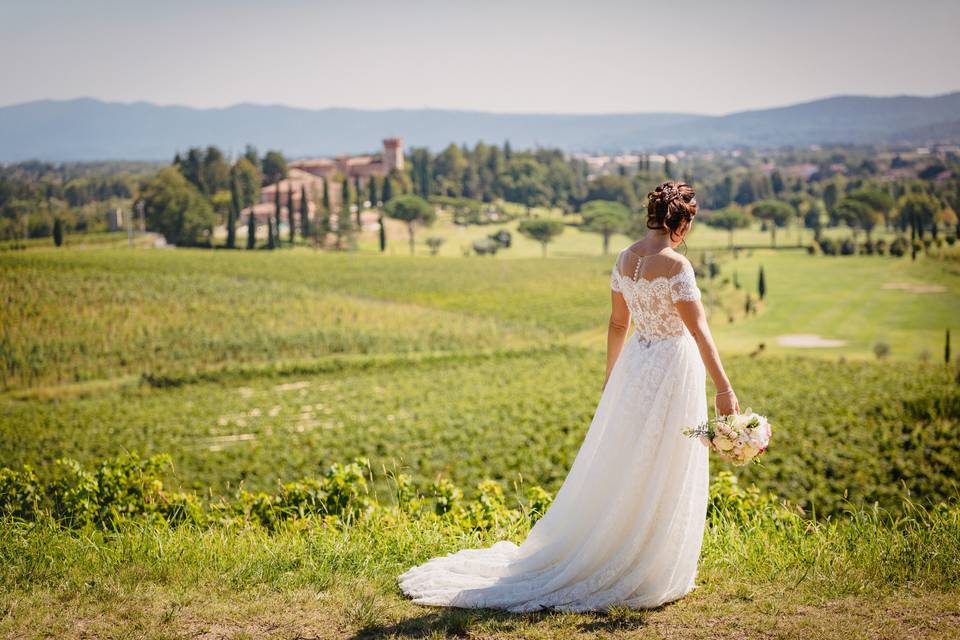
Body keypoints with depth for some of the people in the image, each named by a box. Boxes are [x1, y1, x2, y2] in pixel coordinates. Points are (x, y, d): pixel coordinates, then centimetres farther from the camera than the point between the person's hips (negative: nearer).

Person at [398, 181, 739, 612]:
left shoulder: (625, 258, 4)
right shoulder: (675, 265, -18)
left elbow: (617, 322, 12)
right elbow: (699, 331, -21)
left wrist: (611, 375, 22)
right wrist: (723, 389, -19)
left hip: (634, 363, 7)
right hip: (673, 368, -7)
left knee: (618, 466, 17)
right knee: (661, 476, 3)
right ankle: (650, 574, 11)